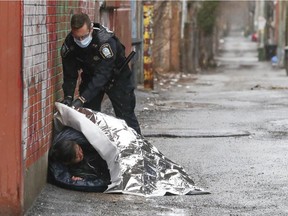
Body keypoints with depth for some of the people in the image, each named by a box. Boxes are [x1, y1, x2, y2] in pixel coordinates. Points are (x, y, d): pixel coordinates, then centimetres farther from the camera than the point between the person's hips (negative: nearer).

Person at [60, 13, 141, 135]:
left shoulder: (106, 40, -37)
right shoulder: (69, 44, -21)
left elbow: (102, 74, -40)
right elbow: (70, 74, -14)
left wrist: (82, 99, -46)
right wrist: (68, 96, -31)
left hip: (116, 76, -4)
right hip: (90, 77, 4)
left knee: (126, 116, -2)